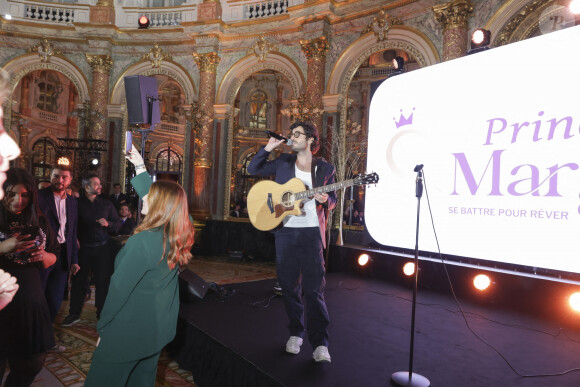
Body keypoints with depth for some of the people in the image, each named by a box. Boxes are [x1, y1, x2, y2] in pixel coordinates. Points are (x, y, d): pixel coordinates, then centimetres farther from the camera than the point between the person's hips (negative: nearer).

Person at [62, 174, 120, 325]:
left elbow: (118, 223, 9)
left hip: (102, 248, 1)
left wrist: (108, 223, -10)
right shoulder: (77, 203, 0)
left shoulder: (106, 204, 7)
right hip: (82, 247, -1)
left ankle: (102, 313, 18)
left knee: (103, 281, 5)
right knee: (78, 280, 8)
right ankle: (74, 313, 23)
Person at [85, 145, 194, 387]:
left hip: (129, 329, -7)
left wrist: (103, 327, -6)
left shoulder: (142, 241, -28)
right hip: (160, 328, 7)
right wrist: (140, 167, 12)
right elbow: (156, 195, 7)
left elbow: (120, 287, -19)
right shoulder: (179, 235, -8)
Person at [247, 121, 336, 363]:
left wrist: (324, 200, -14)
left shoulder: (325, 169, 5)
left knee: (314, 288, -5)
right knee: (289, 285, 8)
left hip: (311, 232, -2)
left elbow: (332, 200, 10)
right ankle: (296, 333, 25)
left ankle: (320, 343, 3)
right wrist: (268, 148, -1)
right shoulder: (283, 163, 10)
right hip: (286, 232, 2)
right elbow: (253, 169, 11)